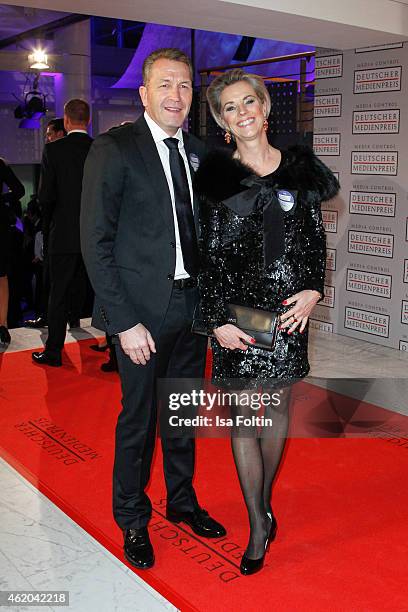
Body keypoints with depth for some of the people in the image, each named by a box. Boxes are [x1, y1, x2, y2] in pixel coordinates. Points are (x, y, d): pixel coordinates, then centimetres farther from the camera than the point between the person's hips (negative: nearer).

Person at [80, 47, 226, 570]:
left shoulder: (197, 152, 8)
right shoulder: (113, 149, -10)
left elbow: (203, 230, 12)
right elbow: (96, 242, -13)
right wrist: (125, 321, -17)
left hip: (192, 306, 6)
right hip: (142, 310, -5)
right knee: (137, 418, 8)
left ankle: (182, 501, 40)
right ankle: (132, 519, 30)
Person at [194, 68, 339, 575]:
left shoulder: (299, 167, 6)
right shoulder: (215, 176, 0)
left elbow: (315, 238, 10)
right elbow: (209, 254, -2)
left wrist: (313, 290, -5)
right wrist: (217, 319, -9)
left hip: (289, 305, 2)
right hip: (236, 306, -1)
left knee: (278, 407, 10)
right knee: (244, 415, 0)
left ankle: (264, 501, 33)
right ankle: (259, 523, 15)